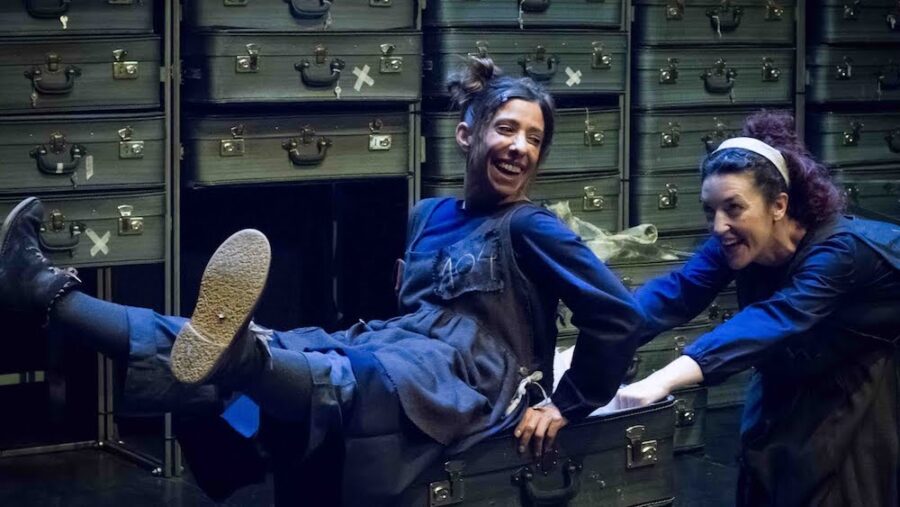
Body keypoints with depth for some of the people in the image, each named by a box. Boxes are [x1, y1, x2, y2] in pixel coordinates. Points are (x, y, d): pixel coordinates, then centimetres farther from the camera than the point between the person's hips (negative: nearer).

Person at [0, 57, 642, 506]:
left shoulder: (529, 228, -3)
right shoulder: (430, 216, 19)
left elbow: (619, 314, -7)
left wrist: (566, 407, -4)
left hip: (461, 381, -6)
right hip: (388, 350, 7)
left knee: (357, 379, -44)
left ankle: (241, 356, -75)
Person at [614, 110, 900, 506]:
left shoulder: (841, 250, -35)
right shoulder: (736, 244, -15)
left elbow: (772, 321, -48)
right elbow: (676, 292, -27)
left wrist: (664, 379, -60)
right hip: (792, 393, 6)